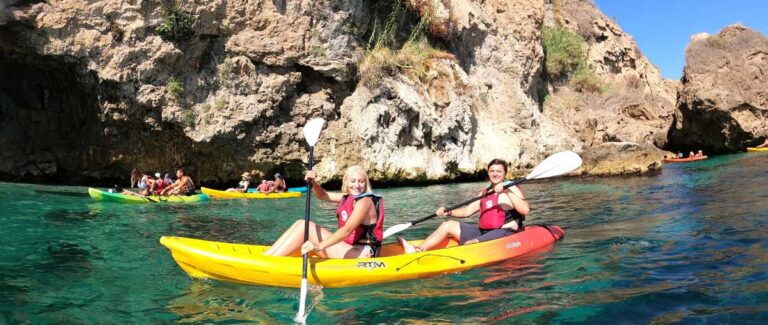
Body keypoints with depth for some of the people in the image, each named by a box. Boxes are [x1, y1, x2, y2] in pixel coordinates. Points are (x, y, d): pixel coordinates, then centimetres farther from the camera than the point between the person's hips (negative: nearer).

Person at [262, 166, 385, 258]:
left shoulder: (364, 201, -15)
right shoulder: (349, 197, 13)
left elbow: (347, 230, -29)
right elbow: (323, 196, 20)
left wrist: (320, 246, -39)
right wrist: (313, 183, -2)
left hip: (361, 254, -9)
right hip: (348, 247, 9)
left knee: (304, 226, -16)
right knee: (300, 224, 4)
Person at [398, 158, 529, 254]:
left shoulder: (511, 189, -4)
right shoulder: (485, 192, 18)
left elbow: (525, 210, -20)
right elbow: (467, 211, 18)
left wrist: (507, 192, -28)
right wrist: (448, 212, 2)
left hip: (505, 233, -8)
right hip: (483, 232, 8)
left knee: (469, 245, -29)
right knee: (448, 225, 1)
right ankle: (418, 250, -15)